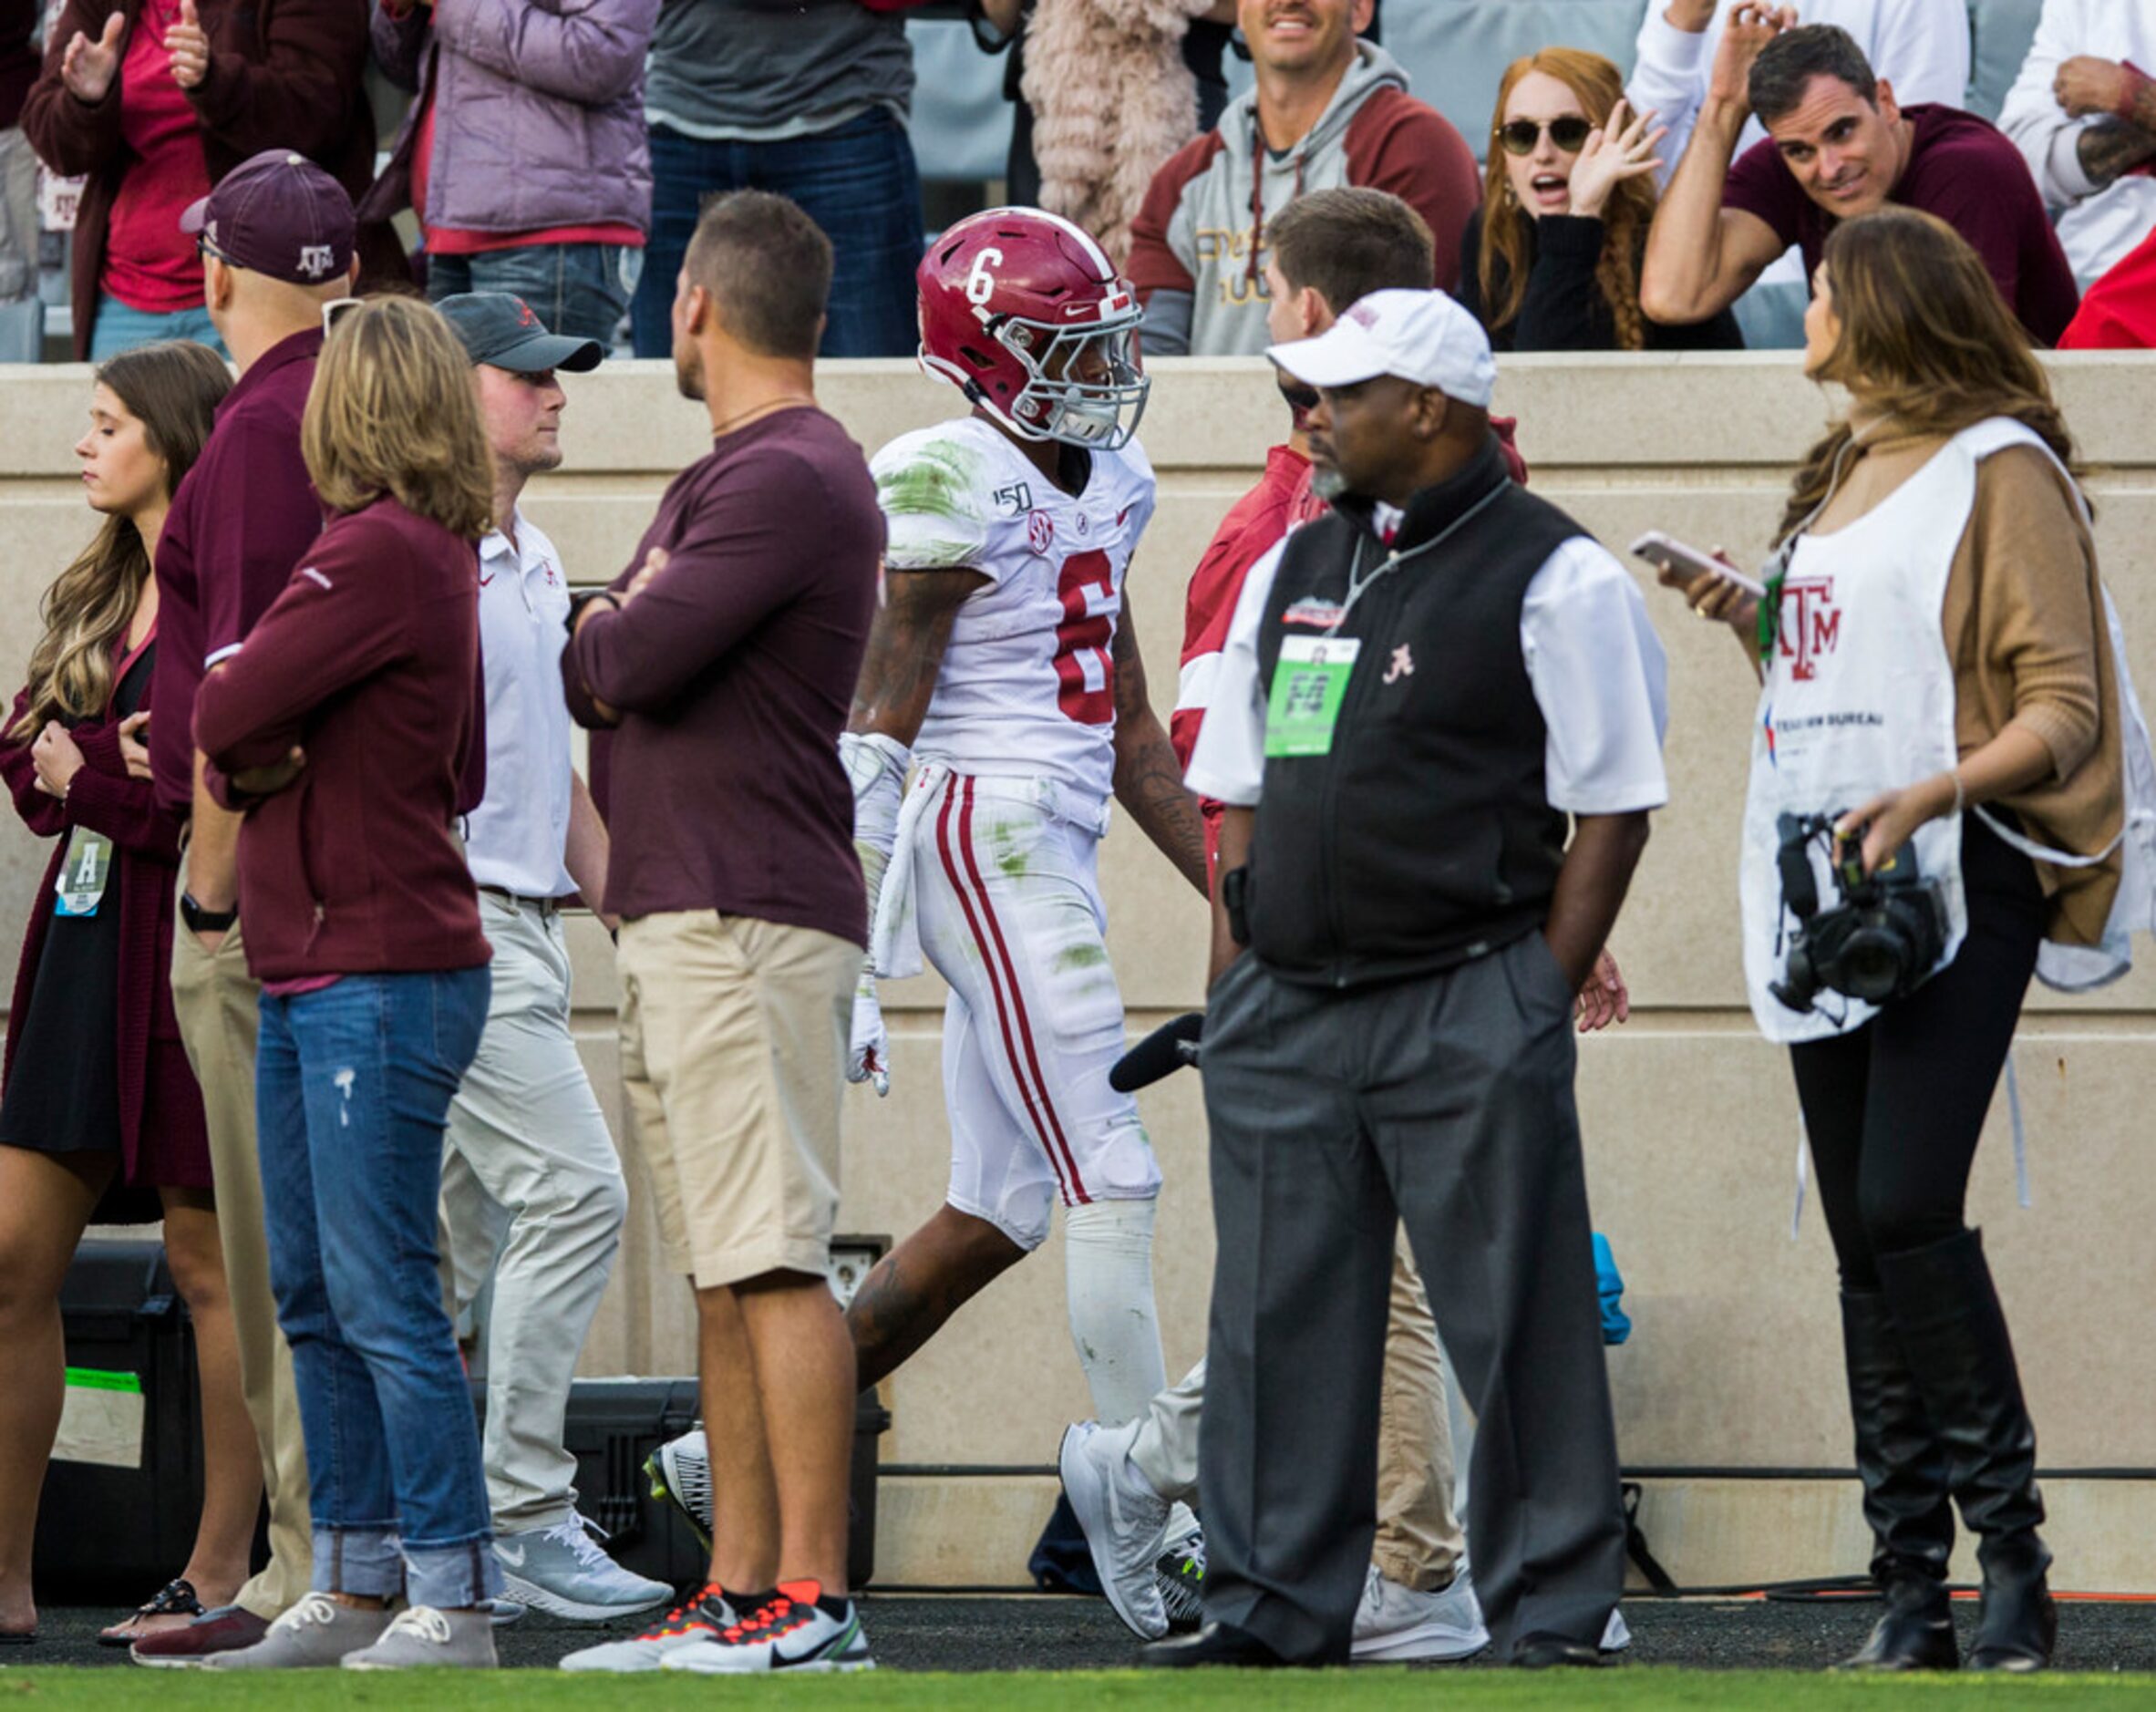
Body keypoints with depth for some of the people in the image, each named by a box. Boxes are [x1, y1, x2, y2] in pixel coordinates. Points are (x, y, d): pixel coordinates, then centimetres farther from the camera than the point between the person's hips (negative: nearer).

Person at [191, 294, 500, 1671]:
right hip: (307, 974, 10)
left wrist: (248, 751, 4)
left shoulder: (379, 552, -15)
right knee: (316, 1298, 12)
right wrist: (257, 761, -1)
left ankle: (453, 1599, -8)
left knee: (386, 1298, -9)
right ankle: (356, 1588, 17)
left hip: (381, 974, -10)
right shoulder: (437, 555, 15)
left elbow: (228, 715, -18)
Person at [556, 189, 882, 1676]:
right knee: (722, 1270, 10)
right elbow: (597, 679, 23)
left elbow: (626, 661, -18)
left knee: (773, 1259, -14)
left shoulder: (792, 478, -12)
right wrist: (627, 634, 2)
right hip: (679, 916, 11)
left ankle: (814, 1595, -17)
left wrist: (615, 627, 3)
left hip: (752, 920, -11)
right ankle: (740, 1592, 12)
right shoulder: (726, 478, 21)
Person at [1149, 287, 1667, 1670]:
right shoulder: (1296, 570, 16)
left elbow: (1612, 807, -5)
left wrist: (1538, 1005, -10)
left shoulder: (1554, 581, -4)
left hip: (1466, 1008, -6)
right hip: (1287, 1012, 6)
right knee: (1280, 1317, 6)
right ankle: (1274, 1605, 12)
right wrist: (1238, 986, 10)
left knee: (1517, 1324, -3)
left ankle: (1553, 1611, 2)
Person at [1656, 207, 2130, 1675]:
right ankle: (1912, 1591, 4)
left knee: (1907, 1207, -19)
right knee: (1863, 1241, 4)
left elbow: (2063, 710, -10)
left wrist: (1930, 793, -24)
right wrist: (1746, 624, 10)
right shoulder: (1840, 479, 22)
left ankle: (2012, 1550, -12)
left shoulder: (2000, 471, -3)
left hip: (1954, 878, -8)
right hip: (1821, 887, 8)